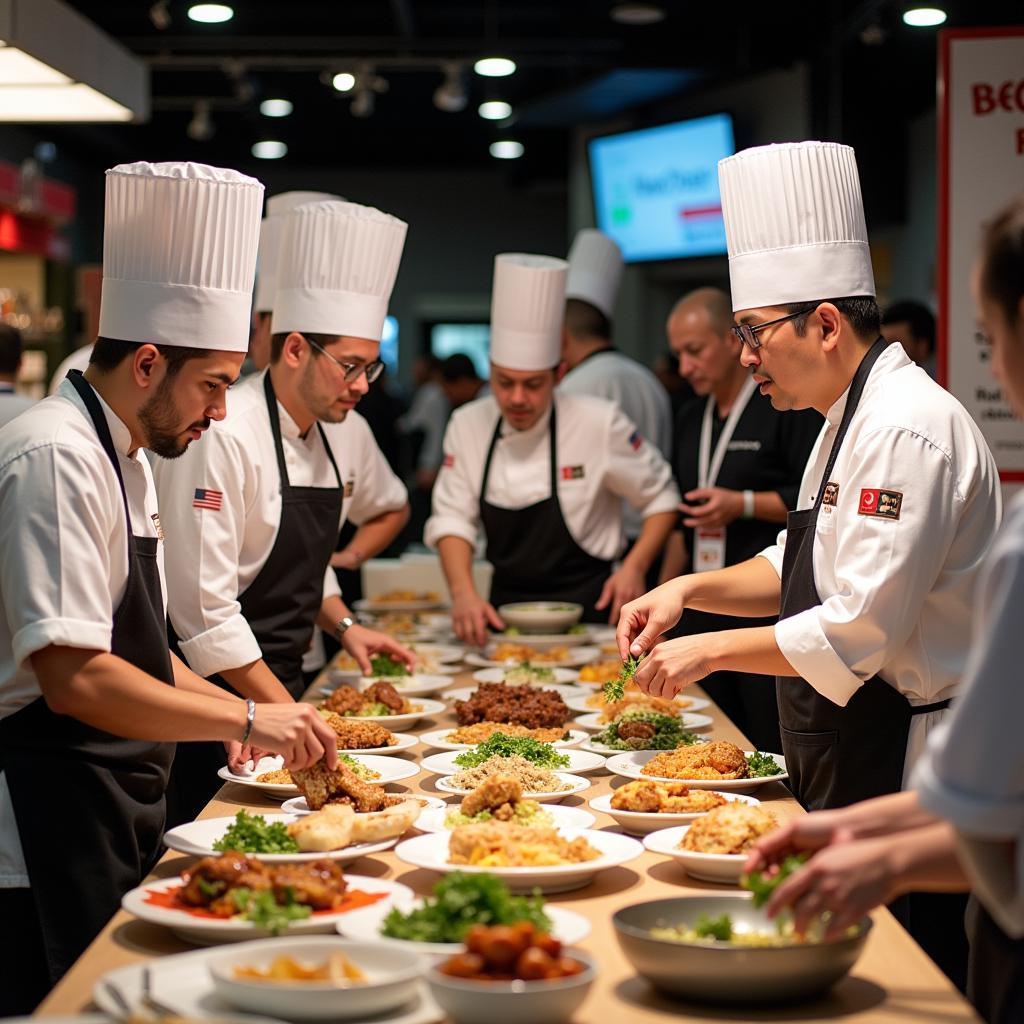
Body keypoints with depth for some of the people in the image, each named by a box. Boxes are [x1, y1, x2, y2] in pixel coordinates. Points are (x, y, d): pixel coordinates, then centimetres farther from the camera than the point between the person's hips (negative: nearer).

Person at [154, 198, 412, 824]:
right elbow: (204, 611, -21)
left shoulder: (338, 433, 8)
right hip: (221, 697, -8)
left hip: (283, 683, 8)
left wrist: (342, 624, 6)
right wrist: (287, 713, -20)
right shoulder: (223, 437, -18)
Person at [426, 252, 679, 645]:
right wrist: (463, 593, -16)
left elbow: (660, 498, 2)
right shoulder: (467, 425, 3)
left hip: (586, 610, -3)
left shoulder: (599, 423, -8)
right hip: (504, 611, 3)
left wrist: (634, 568, -12)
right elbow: (453, 518, 1)